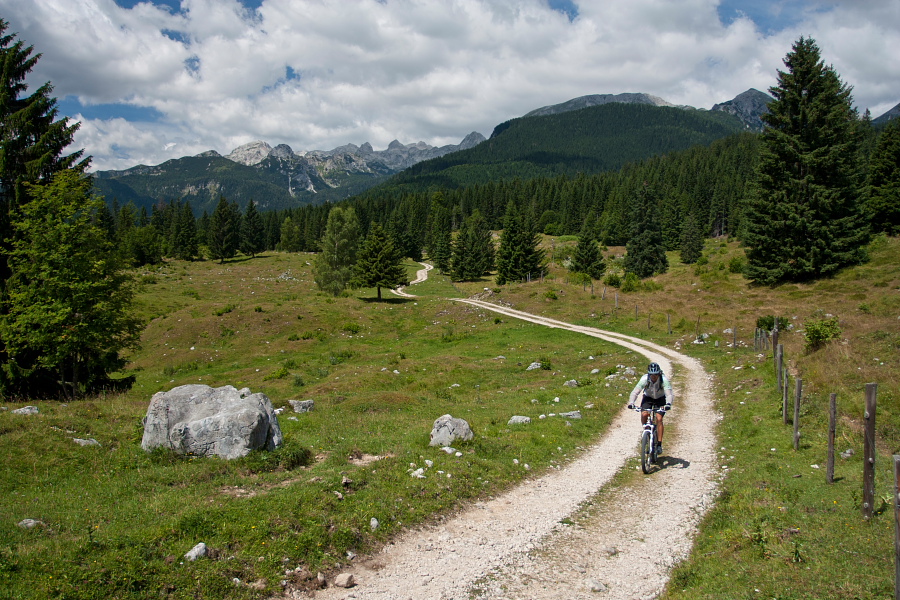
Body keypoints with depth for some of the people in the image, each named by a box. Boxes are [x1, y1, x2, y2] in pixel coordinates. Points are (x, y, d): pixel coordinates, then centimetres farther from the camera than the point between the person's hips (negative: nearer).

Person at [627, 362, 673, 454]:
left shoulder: (664, 380, -28)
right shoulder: (645, 379, -26)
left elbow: (669, 394, -36)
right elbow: (635, 392, -29)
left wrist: (668, 404, -56)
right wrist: (631, 403, -45)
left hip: (660, 399, -1)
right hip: (648, 398, 1)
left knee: (659, 419, -19)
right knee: (644, 415, -26)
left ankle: (659, 444, -13)